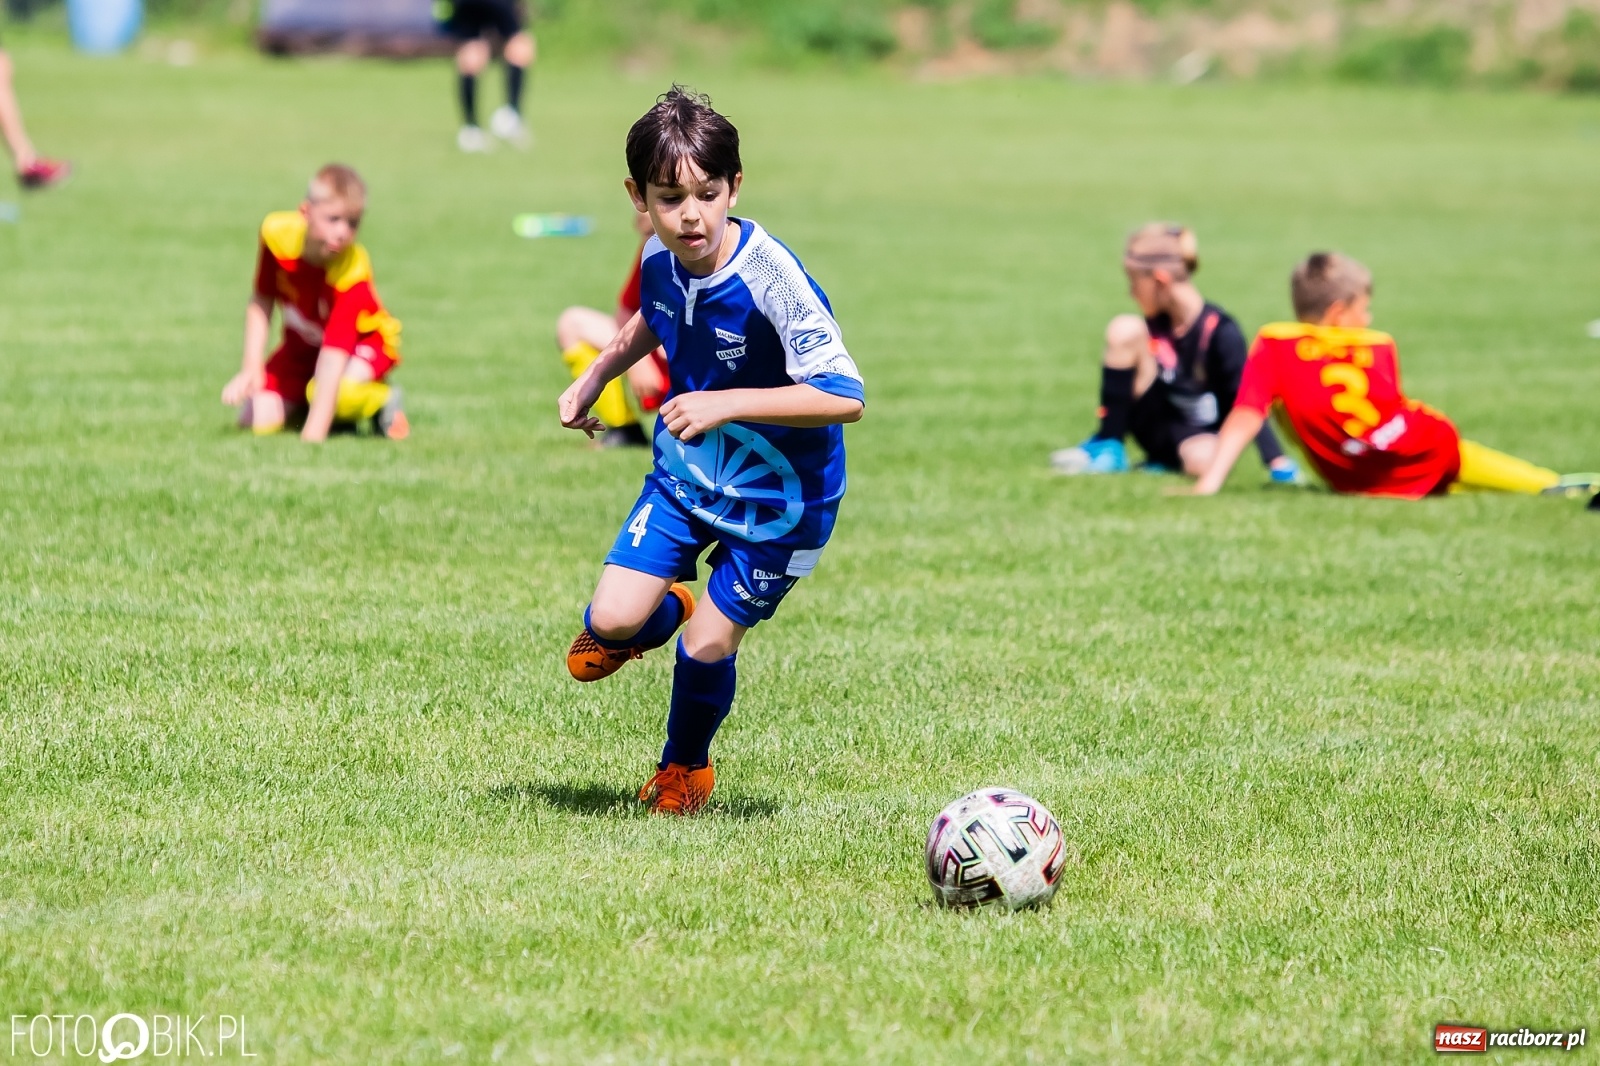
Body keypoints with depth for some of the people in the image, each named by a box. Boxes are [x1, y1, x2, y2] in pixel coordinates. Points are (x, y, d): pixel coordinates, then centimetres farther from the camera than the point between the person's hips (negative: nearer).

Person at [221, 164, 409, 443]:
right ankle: (302, 406, 18)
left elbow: (334, 351, -42)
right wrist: (251, 369, -17)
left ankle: (383, 401, -4)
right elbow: (261, 303, -8)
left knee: (338, 389, -37)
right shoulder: (277, 234, -24)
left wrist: (314, 433, -48)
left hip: (363, 339, -4)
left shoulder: (352, 273, -36)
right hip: (303, 344, 4)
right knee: (256, 420, -13)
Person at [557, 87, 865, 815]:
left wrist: (726, 404, -37)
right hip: (687, 468, 5)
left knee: (707, 645, 0)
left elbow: (845, 398, -34)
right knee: (611, 620, -6)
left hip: (779, 490, -5)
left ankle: (684, 768, 32)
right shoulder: (660, 259, -11)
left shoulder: (769, 278, -31)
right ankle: (660, 610, 32)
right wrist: (596, 374, 7)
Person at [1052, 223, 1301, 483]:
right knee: (1125, 329, -14)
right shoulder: (1156, 323, -3)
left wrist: (1278, 462, -31)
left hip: (1202, 434, -6)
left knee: (1203, 461, -44)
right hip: (1158, 429, 6)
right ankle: (1107, 446, -10)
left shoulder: (1220, 332, -20)